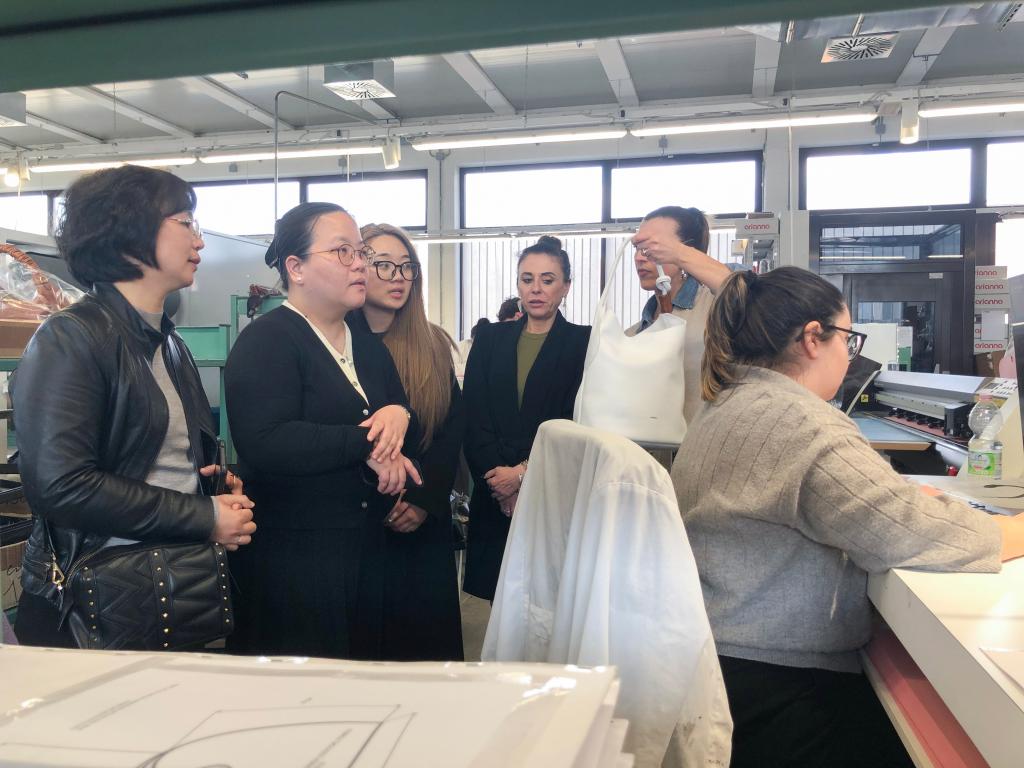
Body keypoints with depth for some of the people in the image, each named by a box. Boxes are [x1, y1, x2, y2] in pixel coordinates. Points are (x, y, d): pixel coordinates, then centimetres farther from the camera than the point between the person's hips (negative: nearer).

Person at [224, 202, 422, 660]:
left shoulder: (370, 349, 15)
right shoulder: (265, 341, -10)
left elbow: (412, 440, 13)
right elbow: (264, 444, -25)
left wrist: (399, 416, -10)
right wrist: (367, 444, -17)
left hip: (366, 553, 7)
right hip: (292, 555, -7)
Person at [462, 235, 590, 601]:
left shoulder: (583, 343, 1)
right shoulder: (490, 339, 10)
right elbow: (474, 420, 3)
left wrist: (523, 473, -11)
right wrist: (497, 478, -9)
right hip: (494, 500, 3)